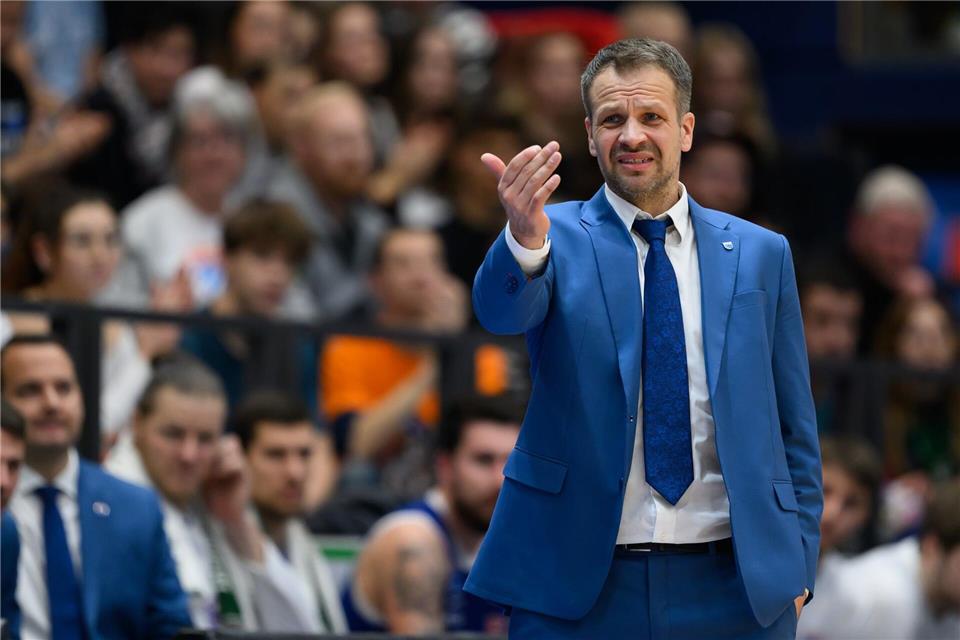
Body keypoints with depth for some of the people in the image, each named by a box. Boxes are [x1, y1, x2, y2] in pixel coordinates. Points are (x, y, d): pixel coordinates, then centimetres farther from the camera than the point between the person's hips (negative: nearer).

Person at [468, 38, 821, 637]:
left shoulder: (760, 255, 8)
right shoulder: (559, 239, 1)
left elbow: (794, 430, 10)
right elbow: (503, 311, -20)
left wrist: (797, 566, 3)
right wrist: (524, 239, -41)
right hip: (579, 585, -2)